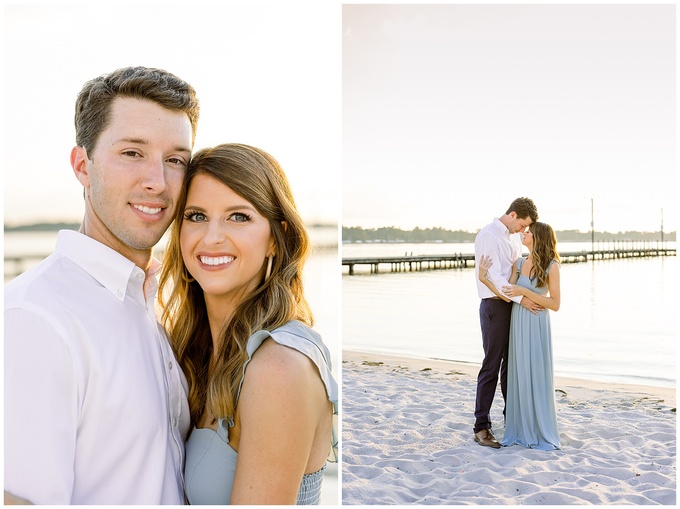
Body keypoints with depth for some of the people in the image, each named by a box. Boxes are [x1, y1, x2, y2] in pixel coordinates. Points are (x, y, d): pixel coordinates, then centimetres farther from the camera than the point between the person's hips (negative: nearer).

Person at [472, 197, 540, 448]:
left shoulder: (513, 238, 14)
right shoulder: (488, 236, -13)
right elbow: (494, 275, -20)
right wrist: (521, 298, -25)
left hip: (514, 305, 8)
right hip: (495, 306, -8)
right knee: (491, 366, -6)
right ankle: (482, 427, 1)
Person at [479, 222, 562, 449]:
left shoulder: (551, 266, -8)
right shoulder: (519, 263, 7)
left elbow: (555, 304, -11)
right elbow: (508, 295, -1)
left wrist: (525, 291, -19)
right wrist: (484, 278, -12)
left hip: (537, 326, -5)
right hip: (517, 324, 5)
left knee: (537, 377, 2)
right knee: (519, 377, 9)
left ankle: (542, 433, 15)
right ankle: (521, 430, 20)